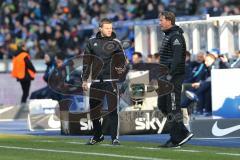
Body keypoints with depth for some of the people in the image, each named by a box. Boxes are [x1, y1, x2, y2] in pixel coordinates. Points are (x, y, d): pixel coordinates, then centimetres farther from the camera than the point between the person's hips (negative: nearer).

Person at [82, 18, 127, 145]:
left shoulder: (115, 43, 2)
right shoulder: (92, 42, 8)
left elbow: (122, 60, 1)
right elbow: (86, 62, 13)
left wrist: (121, 68, -22)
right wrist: (84, 80, 11)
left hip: (110, 81, -3)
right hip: (96, 81, 3)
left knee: (112, 109, -8)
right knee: (94, 109, 8)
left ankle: (114, 137, -5)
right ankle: (97, 136, 23)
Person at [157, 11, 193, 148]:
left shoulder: (176, 36, -13)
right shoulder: (168, 36, 19)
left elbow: (177, 58, -22)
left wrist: (170, 74, -24)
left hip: (175, 77, -11)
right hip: (167, 77, 11)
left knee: (173, 108, -7)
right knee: (162, 105, 11)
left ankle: (176, 140, -3)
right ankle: (184, 133, 14)